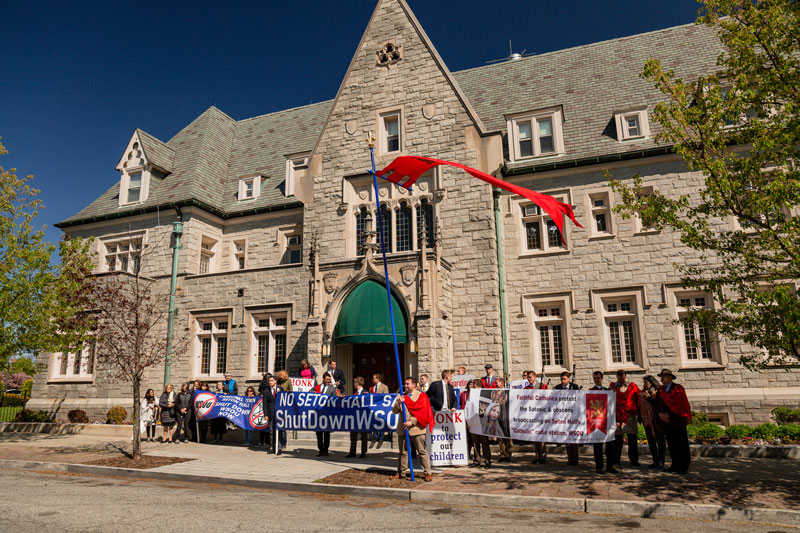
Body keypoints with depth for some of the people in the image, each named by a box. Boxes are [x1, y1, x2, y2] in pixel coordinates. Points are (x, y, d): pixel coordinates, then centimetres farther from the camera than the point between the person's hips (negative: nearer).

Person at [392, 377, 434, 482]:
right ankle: (401, 472, 21)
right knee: (403, 452, 11)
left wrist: (412, 422, -15)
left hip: (417, 428, -4)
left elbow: (422, 412, -8)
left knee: (422, 451, -2)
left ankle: (428, 473, 5)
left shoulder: (421, 396, -1)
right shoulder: (401, 397, 13)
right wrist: (399, 402, -10)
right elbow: (394, 411, 9)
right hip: (403, 428, 4)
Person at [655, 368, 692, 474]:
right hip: (666, 422, 5)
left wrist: (668, 415, -14)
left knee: (682, 444, -2)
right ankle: (675, 465, 18)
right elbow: (657, 405, 13)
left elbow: (679, 405, -11)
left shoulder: (678, 389, -4)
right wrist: (660, 414, -6)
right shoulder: (660, 390, 13)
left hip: (677, 421, -5)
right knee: (671, 444, 9)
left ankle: (684, 466, 5)